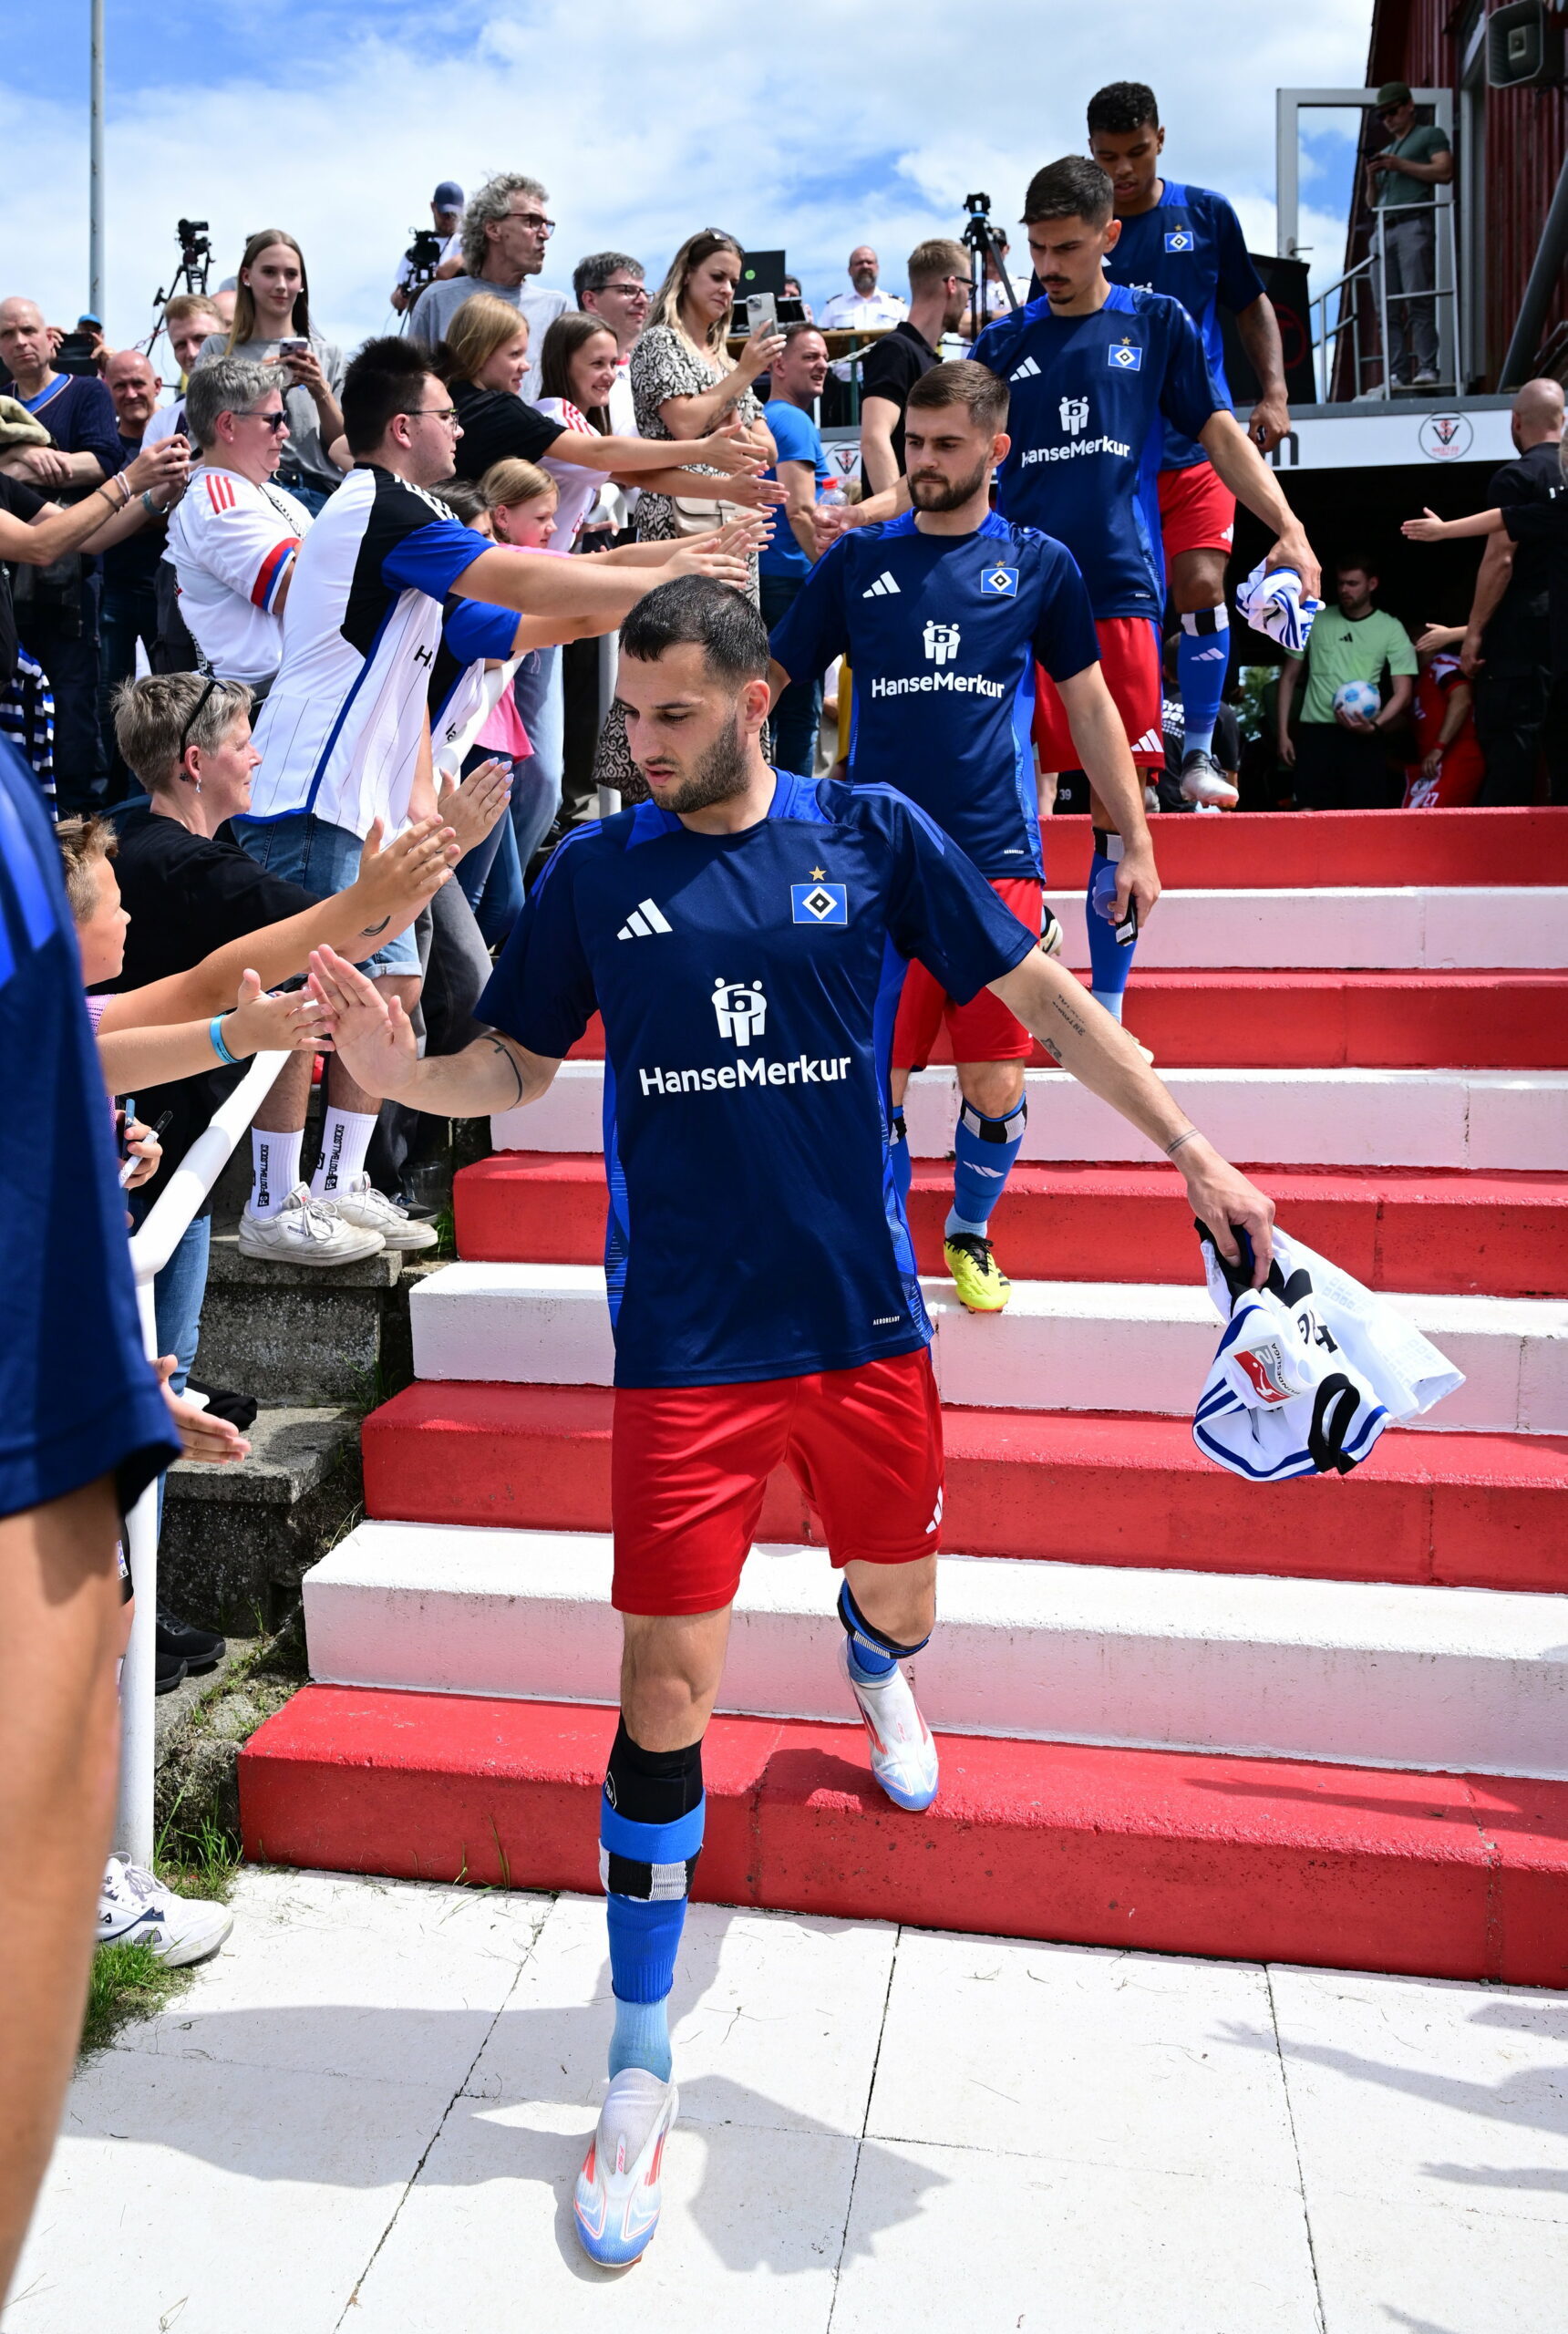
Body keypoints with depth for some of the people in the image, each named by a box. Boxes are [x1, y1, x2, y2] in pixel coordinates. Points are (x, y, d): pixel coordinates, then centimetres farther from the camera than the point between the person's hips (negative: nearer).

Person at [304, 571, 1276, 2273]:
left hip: (863, 1325, 1)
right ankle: (639, 2066, 17)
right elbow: (515, 1065, 8)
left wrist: (1190, 1150, 3)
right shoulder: (594, 873, 2)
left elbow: (1039, 996, 5)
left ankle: (870, 1670, 60)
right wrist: (397, 1069, -14)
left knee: (902, 1600, 18)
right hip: (684, 1350, -1)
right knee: (665, 1686, -2)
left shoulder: (873, 836, 0)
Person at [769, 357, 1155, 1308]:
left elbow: (1091, 705, 14)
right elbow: (767, 683, 13)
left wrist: (1137, 845, 12)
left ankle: (971, 1236, 26)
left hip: (999, 859, 0)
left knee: (996, 1083, -1)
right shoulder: (857, 561, 8)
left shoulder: (1039, 564, 9)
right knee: (874, 1079, 0)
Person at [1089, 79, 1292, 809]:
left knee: (1201, 587, -14)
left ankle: (1200, 754, -3)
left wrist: (1273, 392, 2)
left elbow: (1251, 305, 14)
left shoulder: (1206, 214, 5)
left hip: (1197, 443, 0)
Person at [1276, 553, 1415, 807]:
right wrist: (1283, 732, 6)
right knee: (1309, 811, -11)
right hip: (1316, 731, 1)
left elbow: (1402, 692, 0)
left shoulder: (1391, 629, 5)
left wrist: (1375, 726, -19)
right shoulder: (1314, 621, 9)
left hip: (1365, 736, -1)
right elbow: (1289, 677, 14)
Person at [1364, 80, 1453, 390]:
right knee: (1389, 307, -5)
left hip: (1414, 223, -6)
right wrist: (1372, 178, 9)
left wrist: (1400, 165, -3)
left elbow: (1445, 172, -1)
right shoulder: (1385, 151, 32)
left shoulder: (1430, 135, 15)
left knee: (1418, 301, -17)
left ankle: (1427, 368, -23)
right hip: (1384, 230, 6)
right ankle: (1397, 374, -9)